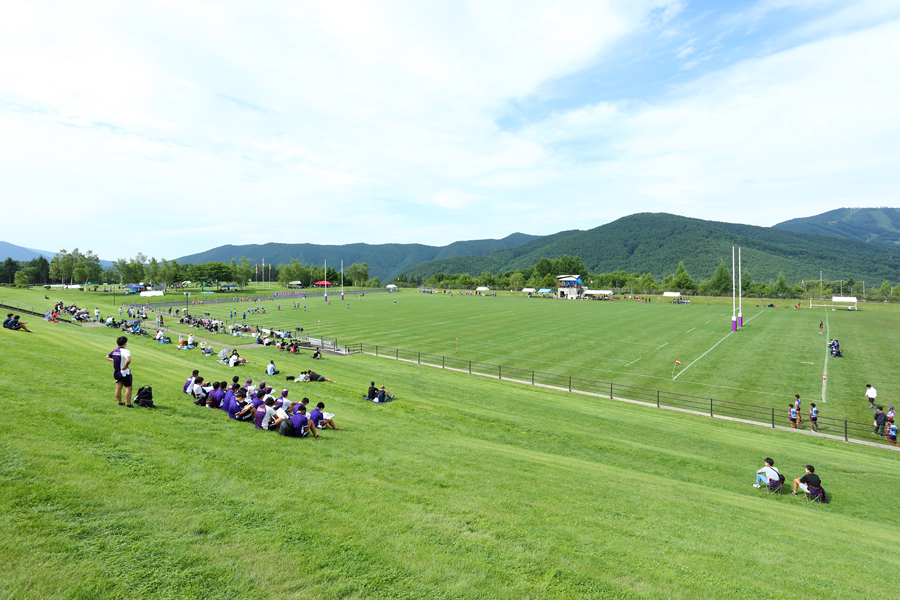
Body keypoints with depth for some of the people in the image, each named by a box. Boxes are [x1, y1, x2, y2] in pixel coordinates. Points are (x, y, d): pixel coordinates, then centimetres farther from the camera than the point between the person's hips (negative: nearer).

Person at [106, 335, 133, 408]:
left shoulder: (114, 351, 5)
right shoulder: (125, 351, -20)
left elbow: (107, 357, 23)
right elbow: (128, 360, -37)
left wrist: (113, 360, 12)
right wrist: (125, 366, -22)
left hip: (116, 373, 8)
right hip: (125, 373, -8)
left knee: (118, 388, 15)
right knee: (128, 388, 0)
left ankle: (120, 402, 26)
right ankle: (128, 404, 0)